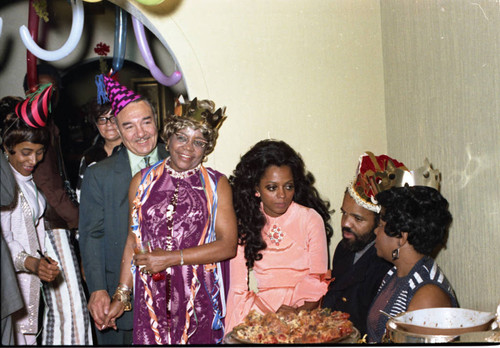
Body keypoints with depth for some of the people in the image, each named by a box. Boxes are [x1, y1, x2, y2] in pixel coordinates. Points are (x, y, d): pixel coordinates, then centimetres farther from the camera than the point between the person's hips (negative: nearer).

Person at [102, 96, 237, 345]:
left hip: (200, 297, -1)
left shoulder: (216, 184, 2)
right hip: (152, 296, 2)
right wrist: (121, 295, 11)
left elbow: (228, 245, -6)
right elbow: (133, 240, 12)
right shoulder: (143, 181, 9)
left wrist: (172, 257, -11)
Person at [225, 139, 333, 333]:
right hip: (258, 309, 1)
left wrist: (299, 314, -16)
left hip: (303, 312, -1)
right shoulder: (243, 223, 6)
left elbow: (318, 280, 3)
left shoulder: (311, 219, 4)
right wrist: (275, 312, -13)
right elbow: (239, 289, 2)